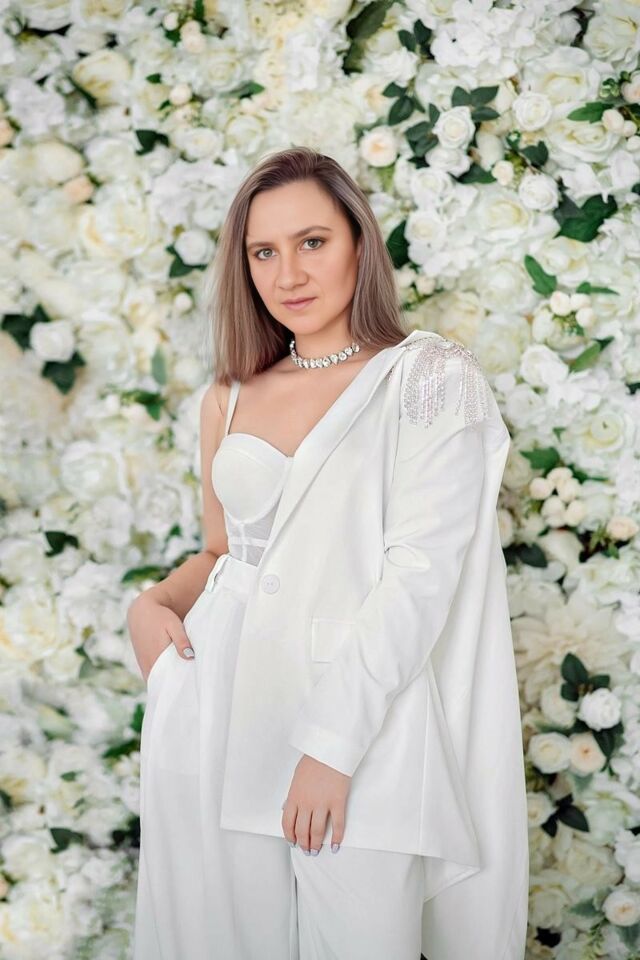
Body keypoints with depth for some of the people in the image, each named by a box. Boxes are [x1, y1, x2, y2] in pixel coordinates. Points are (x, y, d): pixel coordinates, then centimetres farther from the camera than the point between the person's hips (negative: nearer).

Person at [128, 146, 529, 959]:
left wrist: (330, 742, -16)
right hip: (215, 710, 4)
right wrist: (154, 604, 0)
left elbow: (421, 573, -11)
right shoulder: (228, 400, 11)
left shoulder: (430, 380, -3)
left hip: (358, 716, -4)